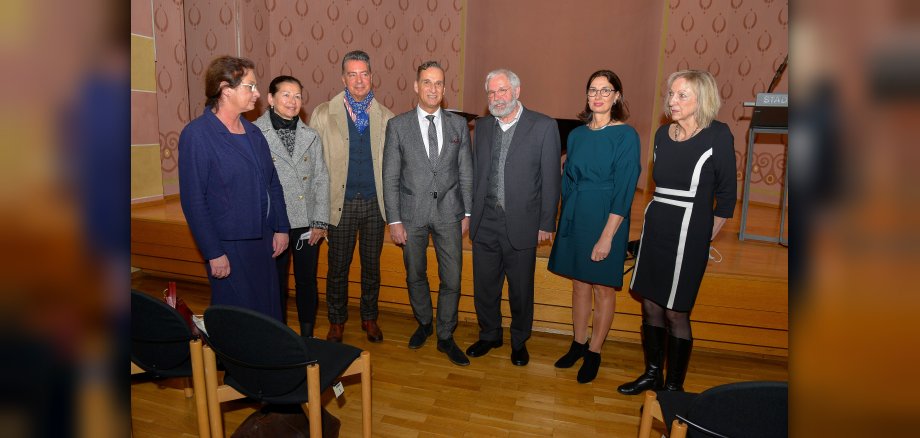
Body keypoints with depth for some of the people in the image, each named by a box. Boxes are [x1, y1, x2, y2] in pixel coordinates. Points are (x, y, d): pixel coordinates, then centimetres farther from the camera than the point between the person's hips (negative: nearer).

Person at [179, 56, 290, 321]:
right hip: (228, 247, -6)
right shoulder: (197, 135, -11)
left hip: (264, 241, 6)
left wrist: (281, 228, 8)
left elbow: (273, 184, 13)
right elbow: (193, 201, -13)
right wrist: (213, 254, -14)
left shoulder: (253, 132, 8)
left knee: (268, 311, 14)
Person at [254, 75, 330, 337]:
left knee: (307, 282, 12)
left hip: (308, 224, 3)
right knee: (276, 285, 9)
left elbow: (321, 180, 6)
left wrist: (320, 222, 0)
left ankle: (308, 336, 28)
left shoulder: (311, 136, 6)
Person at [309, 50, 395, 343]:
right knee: (338, 267, 9)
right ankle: (337, 321, 29)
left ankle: (369, 318, 32)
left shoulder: (386, 117, 2)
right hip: (340, 203, -1)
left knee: (372, 266, 14)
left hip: (375, 203, 2)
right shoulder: (324, 114, -3)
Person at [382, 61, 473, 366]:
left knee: (452, 280, 4)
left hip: (448, 213, 1)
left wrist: (467, 213, 3)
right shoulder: (397, 125, -2)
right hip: (412, 214, 0)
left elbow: (466, 173, 6)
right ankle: (424, 323, 40)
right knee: (415, 276, 15)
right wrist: (394, 220, -6)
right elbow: (390, 177, -2)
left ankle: (445, 337, 23)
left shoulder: (458, 124, 3)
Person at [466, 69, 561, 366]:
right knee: (484, 286, 15)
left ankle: (519, 341, 34)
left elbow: (550, 179, -6)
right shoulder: (482, 126, 7)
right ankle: (489, 335, 37)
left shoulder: (544, 127, -7)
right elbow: (475, 173, 11)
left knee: (520, 289, 12)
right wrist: (470, 212, 7)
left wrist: (546, 224, -6)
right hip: (485, 223, 4)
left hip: (521, 224, -3)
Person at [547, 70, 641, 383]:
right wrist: (567, 216, 6)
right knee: (579, 283, 15)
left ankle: (594, 353, 23)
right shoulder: (577, 134, 6)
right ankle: (578, 343, 31)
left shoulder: (626, 136, -10)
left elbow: (624, 191, -14)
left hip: (606, 219, -5)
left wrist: (607, 236, -18)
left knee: (603, 288, 7)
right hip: (574, 217, 5)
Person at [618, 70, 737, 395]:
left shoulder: (717, 135, -8)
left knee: (676, 313, 2)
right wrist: (658, 221, 14)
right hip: (654, 230, 6)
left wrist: (706, 236, 1)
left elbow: (727, 194, -3)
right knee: (650, 305, 13)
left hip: (689, 236, -6)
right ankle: (652, 375, 31)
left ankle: (673, 387, 20)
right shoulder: (663, 134, 7)